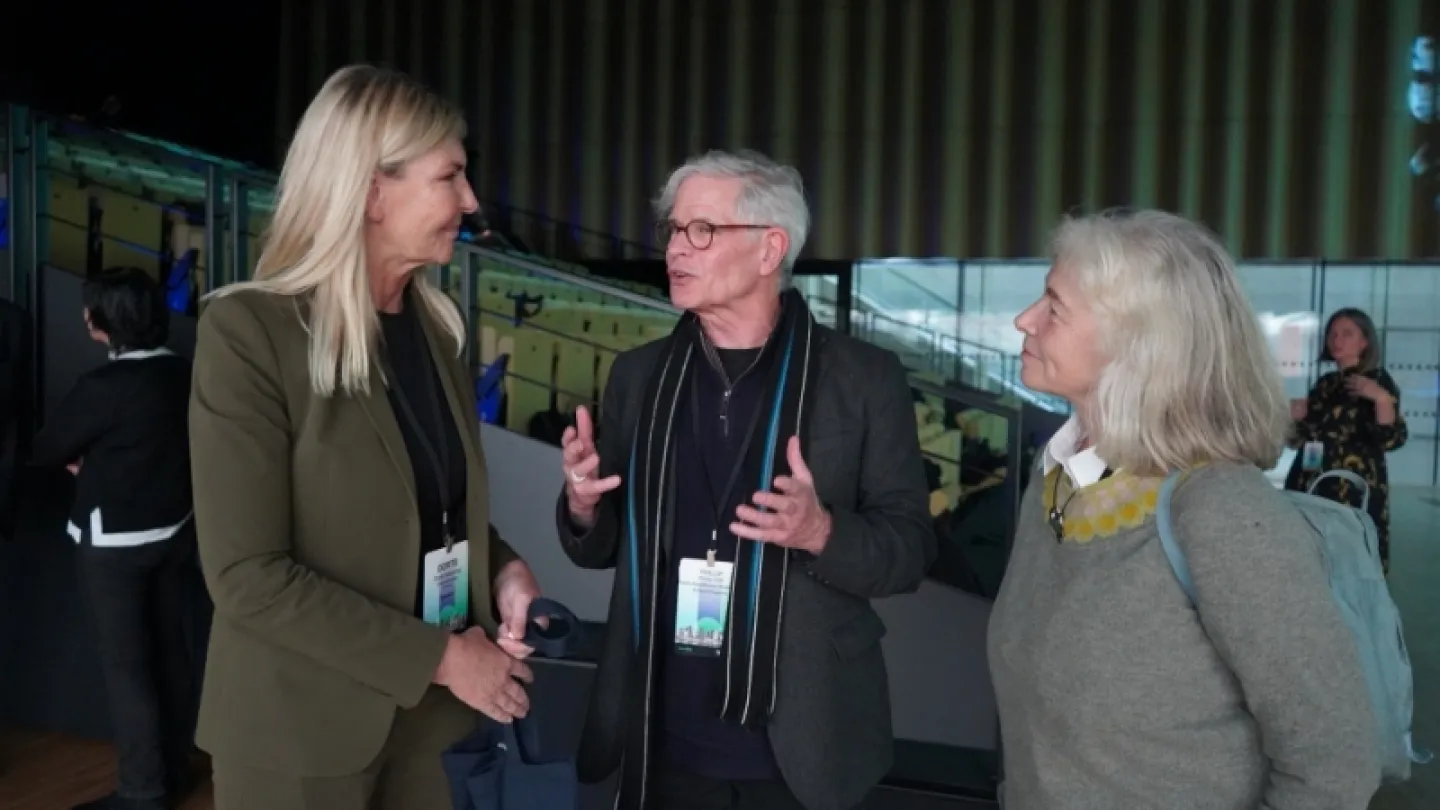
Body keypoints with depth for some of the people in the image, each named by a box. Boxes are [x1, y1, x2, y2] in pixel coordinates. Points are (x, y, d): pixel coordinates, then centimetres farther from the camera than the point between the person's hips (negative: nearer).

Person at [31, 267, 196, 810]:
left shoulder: (104, 386, -22)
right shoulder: (183, 373, -1)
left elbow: (44, 450, -9)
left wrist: (79, 459, 11)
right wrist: (96, 457, 5)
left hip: (116, 542, -7)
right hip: (175, 531, 7)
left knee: (125, 665, 3)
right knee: (170, 652, 15)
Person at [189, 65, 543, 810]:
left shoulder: (435, 323, 3)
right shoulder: (249, 330, -16)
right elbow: (246, 576, -19)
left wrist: (502, 569, -6)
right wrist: (437, 656, -18)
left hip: (429, 711, 5)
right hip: (304, 726, -5)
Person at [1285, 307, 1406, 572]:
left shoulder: (1379, 381, -1)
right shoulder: (1324, 384, 14)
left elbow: (1391, 440, -13)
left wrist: (1382, 398, -25)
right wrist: (1294, 417, 2)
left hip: (1354, 491, -6)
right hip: (1311, 486, 6)